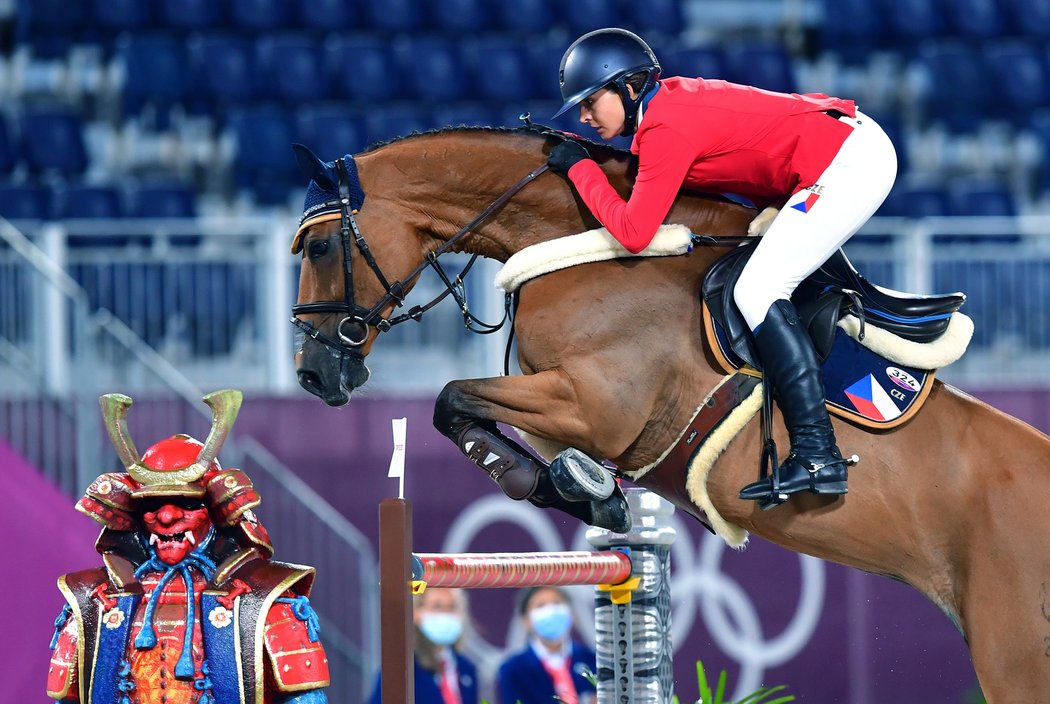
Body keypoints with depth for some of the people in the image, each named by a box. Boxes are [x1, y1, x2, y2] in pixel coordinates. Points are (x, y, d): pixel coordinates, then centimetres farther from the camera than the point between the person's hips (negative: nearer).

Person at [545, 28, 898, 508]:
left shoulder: (665, 131, -17)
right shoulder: (671, 97, 10)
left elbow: (633, 233, -18)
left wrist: (579, 168, -8)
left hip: (848, 163, -10)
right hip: (856, 141, 10)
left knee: (756, 293, -14)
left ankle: (818, 458, -20)